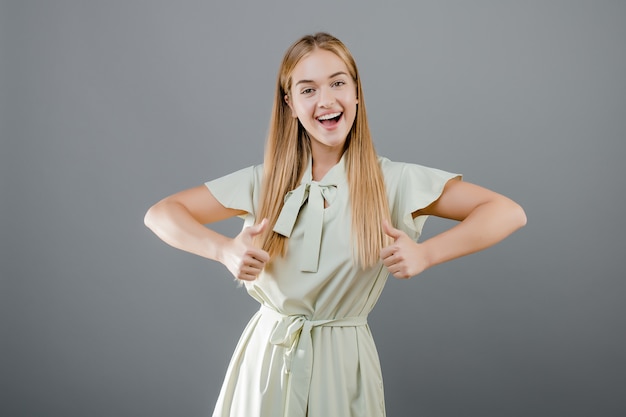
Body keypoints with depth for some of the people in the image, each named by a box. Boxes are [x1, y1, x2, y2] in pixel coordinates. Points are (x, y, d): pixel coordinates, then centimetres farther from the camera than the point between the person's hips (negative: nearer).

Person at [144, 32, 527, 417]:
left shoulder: (394, 181, -9)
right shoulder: (264, 182, -3)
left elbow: (509, 213, -10)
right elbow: (161, 213, -2)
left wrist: (425, 253, -23)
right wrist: (223, 248, -19)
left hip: (344, 368, -2)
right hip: (269, 359, 2)